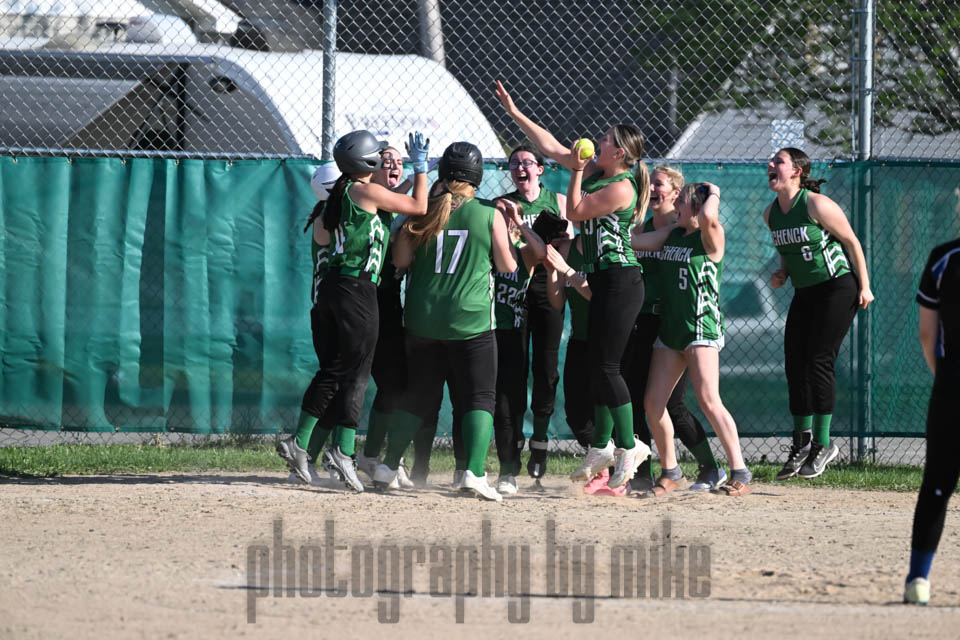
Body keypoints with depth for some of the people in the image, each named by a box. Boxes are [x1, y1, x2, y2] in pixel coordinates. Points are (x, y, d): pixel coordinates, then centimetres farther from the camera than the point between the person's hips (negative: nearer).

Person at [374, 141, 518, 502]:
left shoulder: (423, 212, -1)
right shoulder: (489, 215, -5)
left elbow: (400, 260, 1)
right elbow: (507, 266, 2)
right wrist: (510, 227, 18)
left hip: (423, 320, 3)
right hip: (471, 321, -3)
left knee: (417, 395, 16)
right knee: (479, 399, 1)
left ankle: (387, 467, 16)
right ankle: (474, 472, -15)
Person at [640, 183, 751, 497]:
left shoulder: (710, 236, -6)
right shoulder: (672, 235, 17)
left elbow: (708, 217, -28)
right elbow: (633, 241, 27)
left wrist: (713, 193, -9)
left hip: (701, 327, -8)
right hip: (670, 329, 8)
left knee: (709, 400, -17)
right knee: (653, 402, 3)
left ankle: (740, 474, -15)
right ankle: (670, 472, 16)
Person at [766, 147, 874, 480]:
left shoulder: (817, 205, -17)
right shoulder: (771, 213, 5)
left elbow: (851, 242, -10)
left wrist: (864, 286, -11)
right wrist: (782, 274, 1)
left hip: (837, 290, -7)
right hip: (804, 293, 7)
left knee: (819, 363, -10)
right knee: (794, 365, 2)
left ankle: (822, 444, -1)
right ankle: (802, 443, 13)